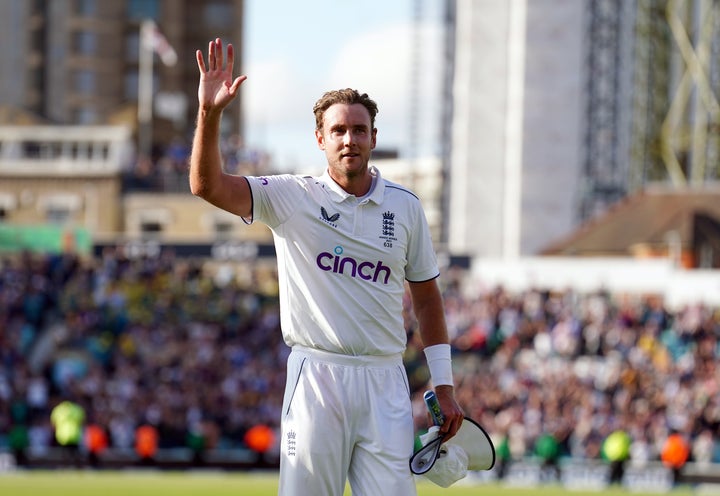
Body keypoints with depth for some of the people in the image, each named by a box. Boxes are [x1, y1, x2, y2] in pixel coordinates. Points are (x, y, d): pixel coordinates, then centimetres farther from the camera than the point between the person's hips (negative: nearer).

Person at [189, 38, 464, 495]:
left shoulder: (405, 206, 9)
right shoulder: (293, 197, 1)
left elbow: (427, 298, 15)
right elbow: (208, 185, -11)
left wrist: (444, 385, 11)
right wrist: (210, 113, -25)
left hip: (385, 383, 2)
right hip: (316, 377, -2)